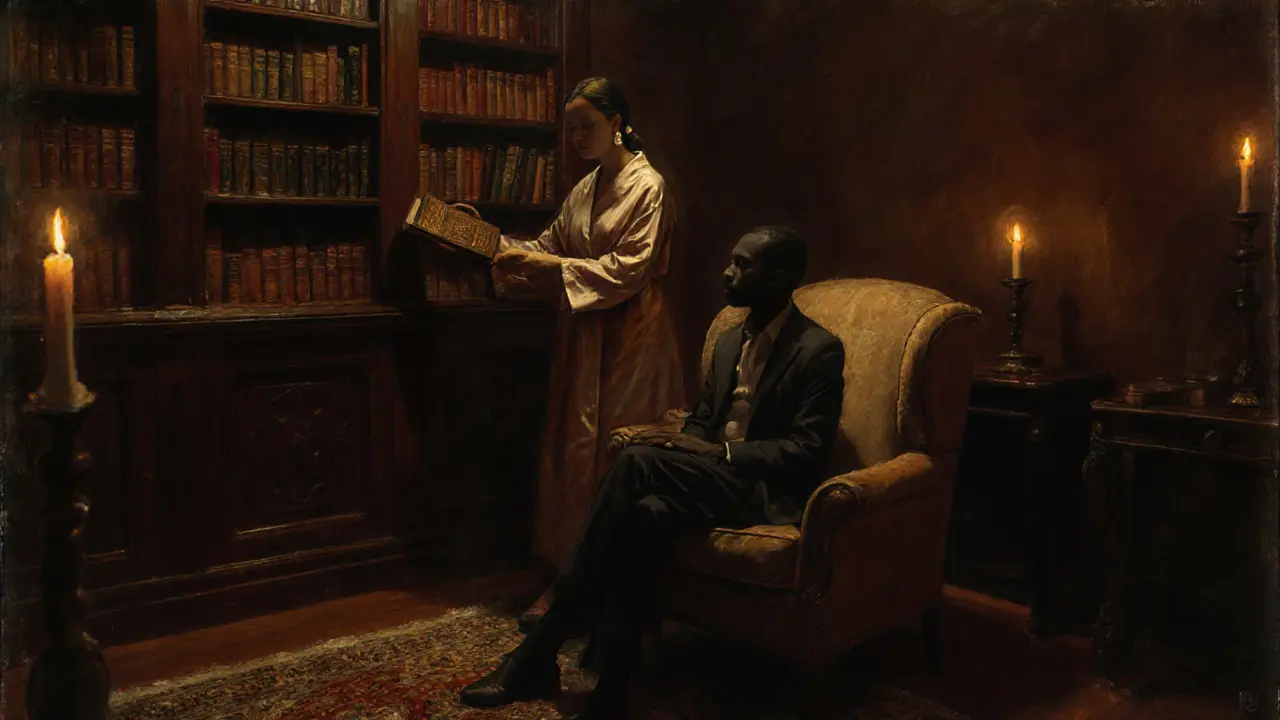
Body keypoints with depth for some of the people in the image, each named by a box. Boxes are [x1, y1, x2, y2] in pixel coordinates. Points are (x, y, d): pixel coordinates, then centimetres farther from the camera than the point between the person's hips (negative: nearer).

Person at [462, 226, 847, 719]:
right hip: (711, 479, 6)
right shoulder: (729, 340, 16)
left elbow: (808, 451, -13)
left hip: (767, 492, -6)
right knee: (647, 514, -30)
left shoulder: (819, 350, -6)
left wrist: (721, 452, -22)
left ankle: (545, 642, -26)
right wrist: (678, 444, -5)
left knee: (638, 461, -30)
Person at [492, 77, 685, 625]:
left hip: (630, 339, -8)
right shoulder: (582, 192, 15)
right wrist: (496, 244, -1)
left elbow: (628, 270, -17)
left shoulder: (648, 188, -9)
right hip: (584, 337, 8)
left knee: (616, 455, -5)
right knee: (572, 449, 8)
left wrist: (550, 266, -20)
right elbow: (549, 248, 15)